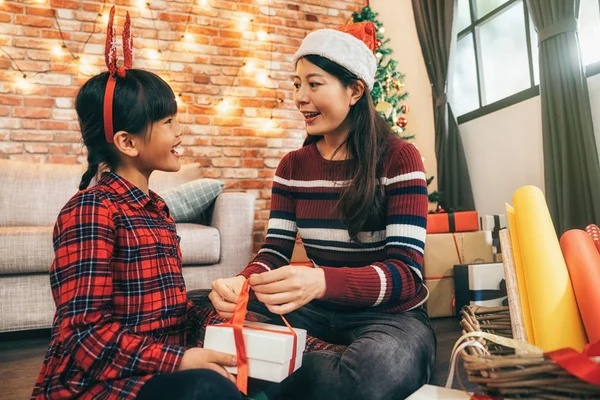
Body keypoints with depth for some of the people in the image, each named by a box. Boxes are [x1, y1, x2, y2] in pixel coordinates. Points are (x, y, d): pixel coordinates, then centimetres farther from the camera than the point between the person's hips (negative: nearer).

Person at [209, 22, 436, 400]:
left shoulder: (399, 158, -13)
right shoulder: (292, 166, 3)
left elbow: (406, 273, -20)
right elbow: (274, 252, -2)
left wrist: (321, 282, -39)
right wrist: (242, 283, -26)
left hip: (390, 314, -3)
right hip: (321, 310, 4)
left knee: (377, 368, -37)